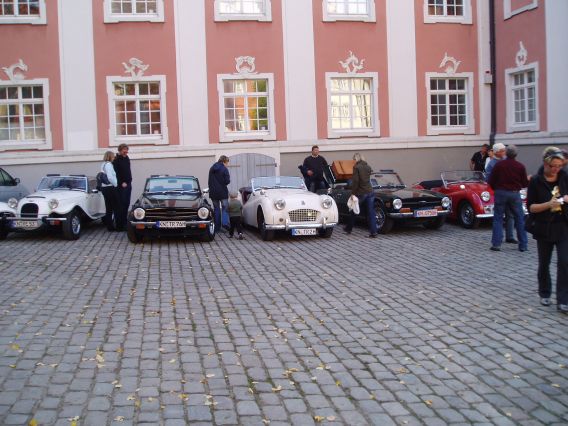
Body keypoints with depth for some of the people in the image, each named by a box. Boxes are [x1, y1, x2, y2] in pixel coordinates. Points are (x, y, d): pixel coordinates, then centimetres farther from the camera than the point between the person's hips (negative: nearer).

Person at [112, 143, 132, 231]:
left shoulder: (126, 158, 14)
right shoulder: (116, 160, -9)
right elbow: (116, 174, -15)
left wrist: (129, 180, 14)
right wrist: (122, 183, -18)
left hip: (128, 184, 8)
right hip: (121, 186, -8)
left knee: (126, 204, 9)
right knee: (121, 205, -8)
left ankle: (124, 223, 15)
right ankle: (119, 225, -7)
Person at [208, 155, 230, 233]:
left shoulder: (212, 169, 9)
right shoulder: (224, 169, -11)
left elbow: (209, 181, 14)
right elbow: (227, 181, -15)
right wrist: (228, 178, 5)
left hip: (213, 192, 5)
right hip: (222, 192, -5)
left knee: (216, 209, 11)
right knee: (225, 209, 3)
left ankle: (217, 227, 10)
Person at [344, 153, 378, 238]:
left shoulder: (356, 167, -10)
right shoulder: (368, 167, 9)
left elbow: (355, 181, -15)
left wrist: (353, 193, -10)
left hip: (361, 193, -5)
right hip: (370, 192, 5)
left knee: (353, 212, 14)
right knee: (371, 213, 2)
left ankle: (349, 229, 28)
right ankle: (373, 232, -3)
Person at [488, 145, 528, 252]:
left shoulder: (499, 165, -5)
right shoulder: (520, 166, -5)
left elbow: (491, 181, -3)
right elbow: (525, 184, 0)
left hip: (500, 193, 0)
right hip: (515, 194, 0)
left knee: (498, 218, 7)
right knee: (520, 219, 10)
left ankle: (496, 244, 0)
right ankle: (523, 245, 11)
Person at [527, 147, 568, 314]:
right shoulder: (536, 182, -7)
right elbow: (531, 207, -7)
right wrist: (548, 204, -23)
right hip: (544, 229, -1)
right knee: (544, 264, 12)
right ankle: (545, 294, 31)